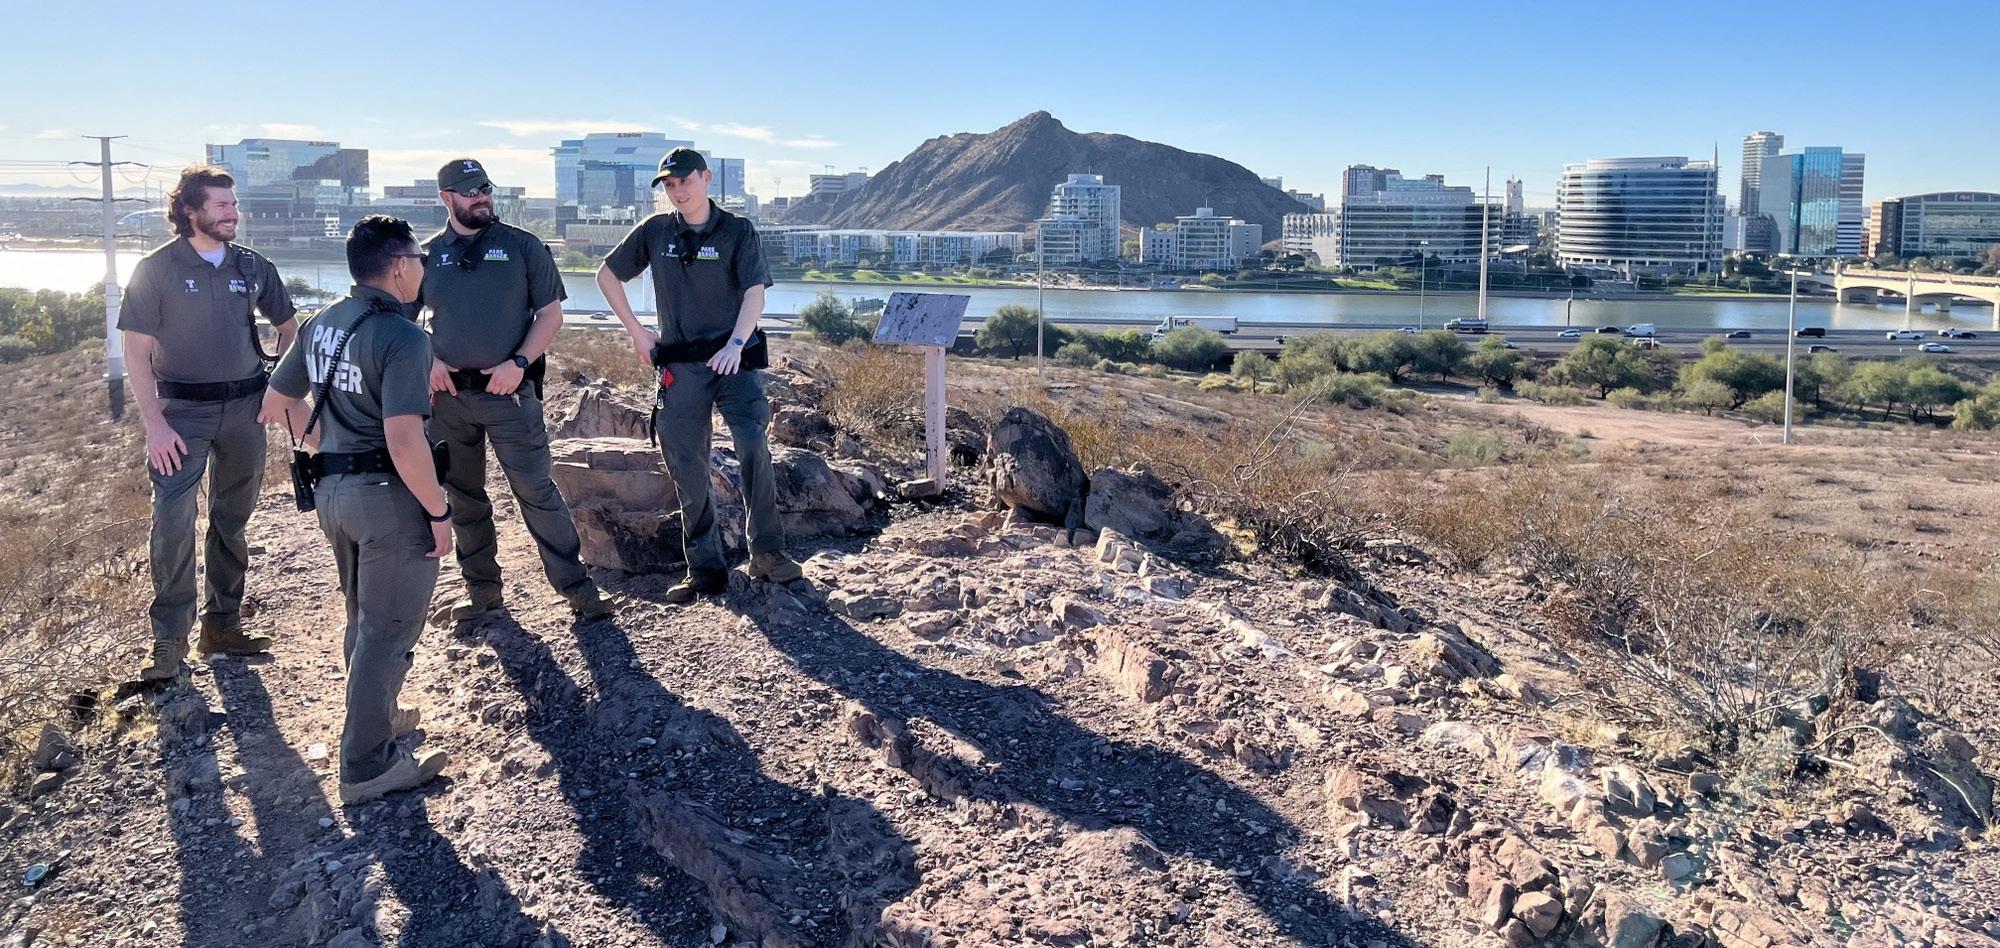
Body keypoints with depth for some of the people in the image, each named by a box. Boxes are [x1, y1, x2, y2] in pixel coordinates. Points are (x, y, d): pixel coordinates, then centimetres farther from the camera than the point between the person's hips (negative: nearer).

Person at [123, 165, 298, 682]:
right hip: (182, 411, -4)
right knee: (172, 523, -10)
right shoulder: (156, 270, -6)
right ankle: (169, 639, 0)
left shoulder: (253, 266, 4)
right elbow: (137, 351, -7)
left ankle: (221, 625, 23)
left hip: (245, 407, 4)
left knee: (233, 521, 11)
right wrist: (155, 424, -14)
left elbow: (288, 328, 16)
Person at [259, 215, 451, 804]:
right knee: (389, 629, 3)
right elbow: (404, 440, -27)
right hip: (388, 496, -9)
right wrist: (440, 511, -18)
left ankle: (377, 716, 42)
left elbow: (278, 400, 18)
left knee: (363, 617, 25)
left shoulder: (323, 324, 7)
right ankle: (367, 766, 10)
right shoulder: (402, 336, -20)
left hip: (332, 490, 9)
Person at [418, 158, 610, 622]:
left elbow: (551, 314, 0)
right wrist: (428, 360, -2)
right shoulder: (428, 255, 7)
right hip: (449, 393, 4)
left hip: (510, 390, -3)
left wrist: (519, 363, -12)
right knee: (463, 495, 11)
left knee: (536, 489, -5)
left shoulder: (524, 246, 0)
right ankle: (481, 587, 24)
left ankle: (576, 585, 2)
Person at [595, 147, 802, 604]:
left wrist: (736, 344, -26)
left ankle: (767, 552, -9)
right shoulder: (654, 232, 8)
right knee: (687, 470, 4)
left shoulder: (738, 231, 0)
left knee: (753, 448, -21)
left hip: (734, 359, -3)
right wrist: (636, 331, 11)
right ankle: (705, 570, 13)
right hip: (679, 365, 3)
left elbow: (755, 292, -11)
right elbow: (607, 275, 19)